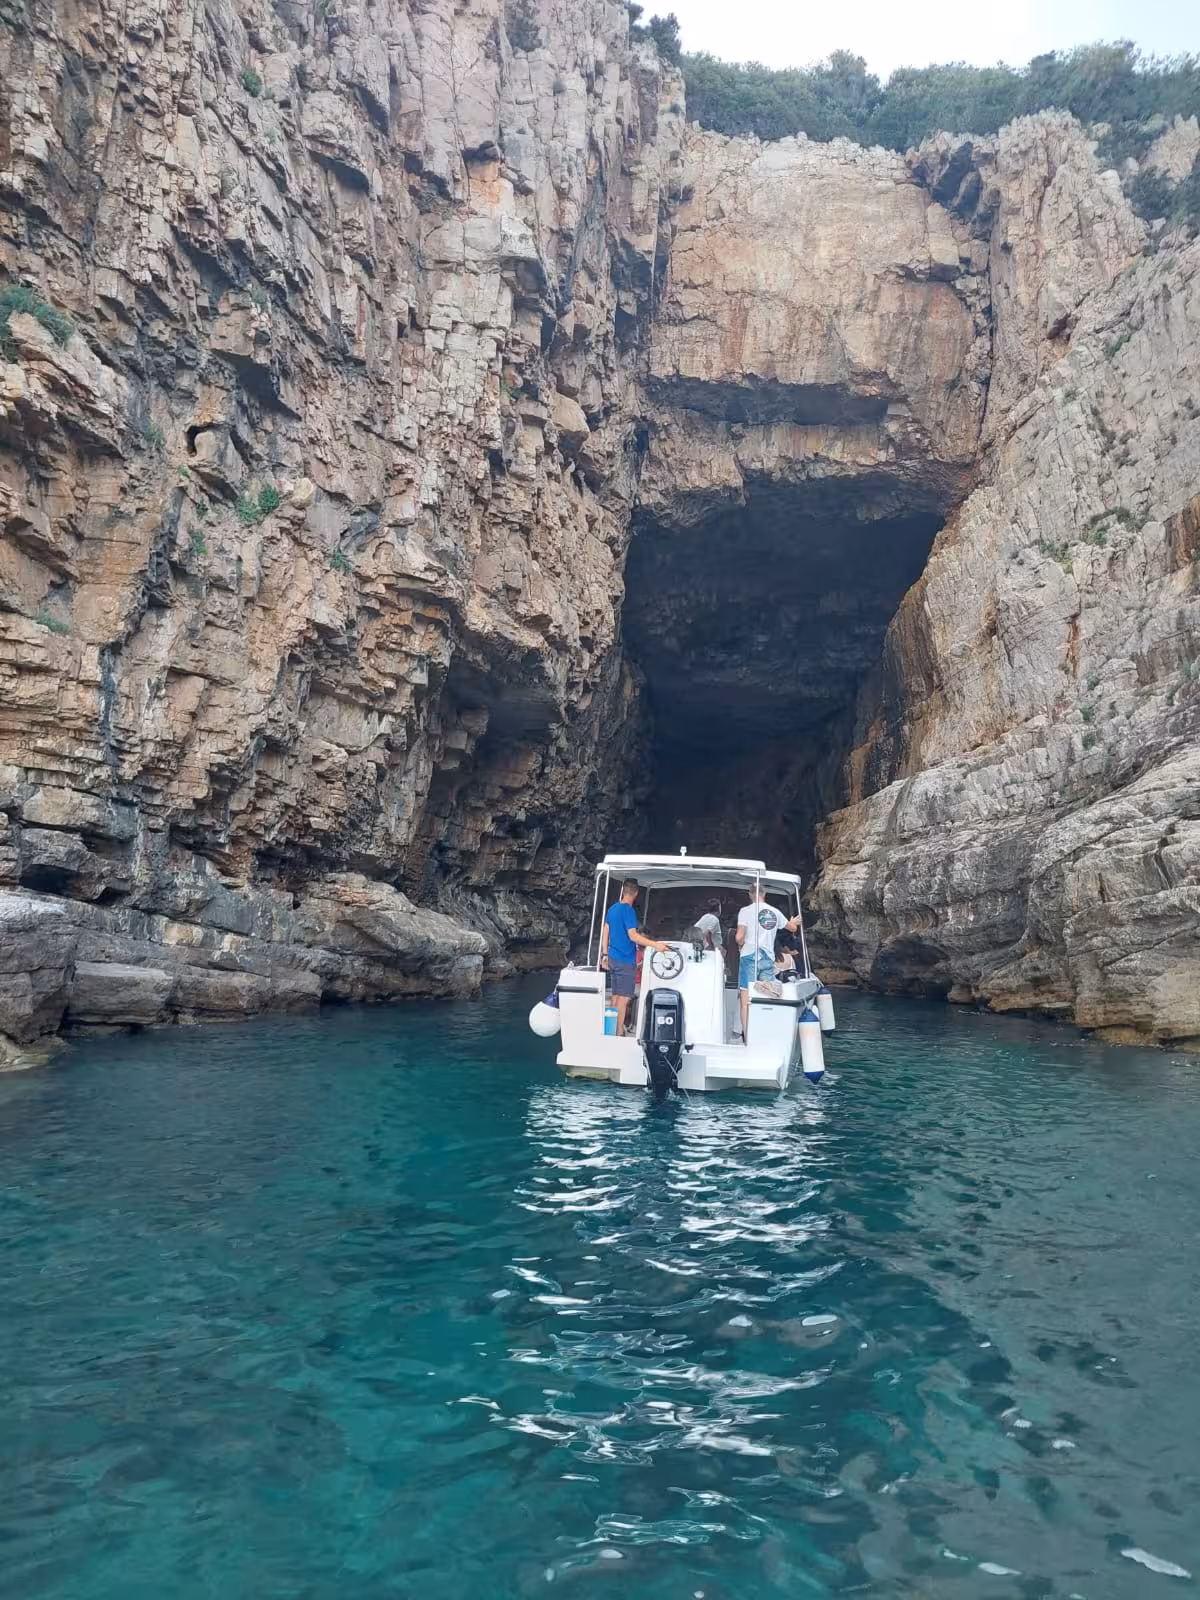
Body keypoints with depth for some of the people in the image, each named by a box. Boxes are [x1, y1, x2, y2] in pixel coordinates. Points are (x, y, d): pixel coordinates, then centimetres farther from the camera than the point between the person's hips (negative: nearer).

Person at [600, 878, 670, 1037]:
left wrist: (605, 954, 19)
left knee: (616, 995, 15)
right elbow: (633, 936, -22)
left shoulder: (612, 908, 10)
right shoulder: (628, 910, -16)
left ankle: (613, 1029, 19)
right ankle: (619, 1033, -2)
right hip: (626, 961, -8)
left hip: (613, 958, 8)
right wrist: (655, 945, -26)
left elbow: (605, 932, 14)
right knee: (624, 998, -3)